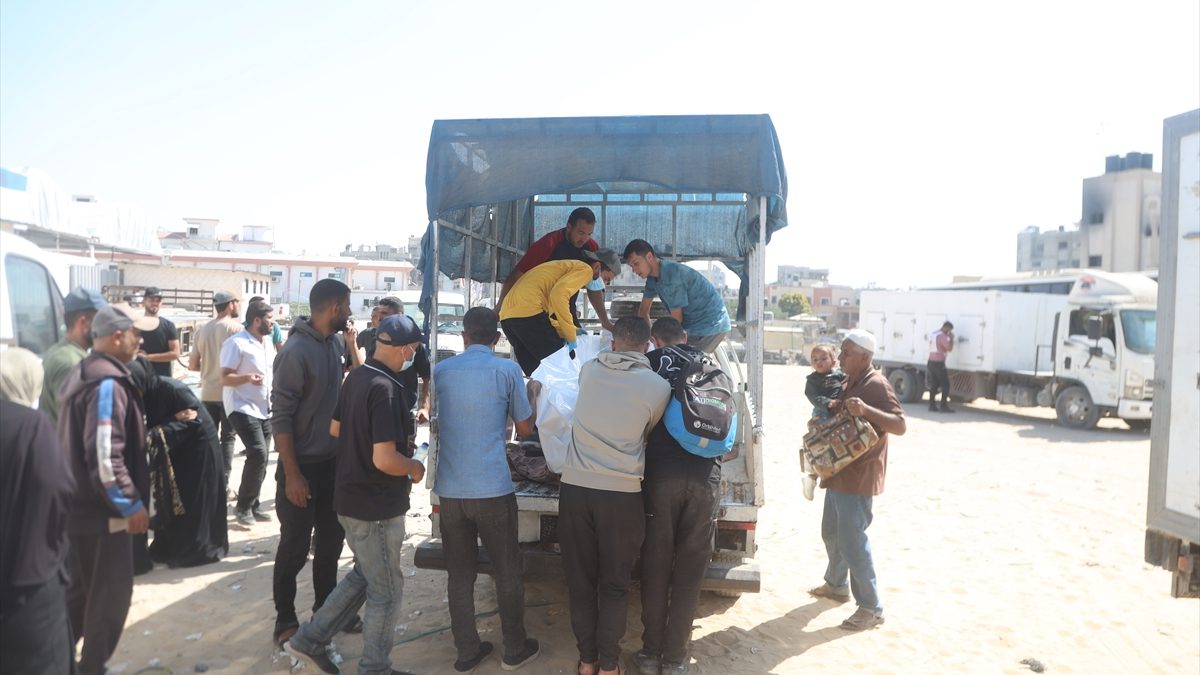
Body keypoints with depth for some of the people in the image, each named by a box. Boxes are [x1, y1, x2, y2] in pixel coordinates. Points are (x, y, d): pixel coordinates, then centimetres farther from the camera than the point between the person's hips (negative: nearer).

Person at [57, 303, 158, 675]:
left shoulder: (80, 373, 11)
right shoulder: (108, 383, -22)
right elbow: (105, 455, -28)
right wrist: (131, 504, -20)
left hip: (77, 504, 10)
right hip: (102, 509, -10)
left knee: (80, 589, 21)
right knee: (111, 593, 5)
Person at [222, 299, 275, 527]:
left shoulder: (267, 342, 12)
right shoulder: (236, 343, -13)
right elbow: (225, 378, -17)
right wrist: (247, 378, -34)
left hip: (264, 409, 8)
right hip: (243, 408, -8)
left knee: (261, 459, 8)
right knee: (258, 454, -18)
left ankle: (252, 507, 19)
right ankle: (243, 507, -4)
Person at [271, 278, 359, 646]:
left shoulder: (336, 342, 3)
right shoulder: (296, 351, -20)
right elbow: (280, 417, -20)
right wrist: (292, 475, -20)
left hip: (333, 461, 8)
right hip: (302, 465, -7)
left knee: (331, 539, 18)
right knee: (295, 546, 7)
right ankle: (285, 619, 24)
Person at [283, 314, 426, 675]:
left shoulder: (356, 376, 3)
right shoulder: (384, 388, -26)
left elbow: (336, 428, 15)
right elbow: (384, 460, -29)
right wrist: (414, 468, -11)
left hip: (352, 497, 9)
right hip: (376, 506, -9)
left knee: (363, 576, 26)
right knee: (387, 590, 9)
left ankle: (309, 639, 30)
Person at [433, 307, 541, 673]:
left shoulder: (441, 370, 6)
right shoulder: (507, 370, -5)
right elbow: (525, 428, 4)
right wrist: (528, 396, 21)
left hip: (450, 489, 3)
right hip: (492, 488, -3)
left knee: (459, 572, 13)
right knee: (507, 571, 11)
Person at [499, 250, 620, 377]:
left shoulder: (566, 266, 30)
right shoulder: (585, 269, 2)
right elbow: (559, 295, -18)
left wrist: (567, 332, 17)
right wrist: (571, 335, -13)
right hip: (529, 312, -9)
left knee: (533, 370, 14)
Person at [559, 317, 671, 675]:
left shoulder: (589, 370, 2)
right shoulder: (658, 387, -6)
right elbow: (648, 436, 7)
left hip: (575, 487, 2)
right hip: (621, 493, -2)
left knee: (580, 579, 14)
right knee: (615, 584, 12)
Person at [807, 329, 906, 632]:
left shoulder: (876, 385, -17)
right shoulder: (851, 382, 13)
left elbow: (900, 426, -25)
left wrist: (866, 410, -38)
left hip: (858, 477, -10)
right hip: (839, 472, 10)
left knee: (852, 540, -8)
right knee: (831, 532, 22)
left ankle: (871, 608, 2)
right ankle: (836, 585, 40)